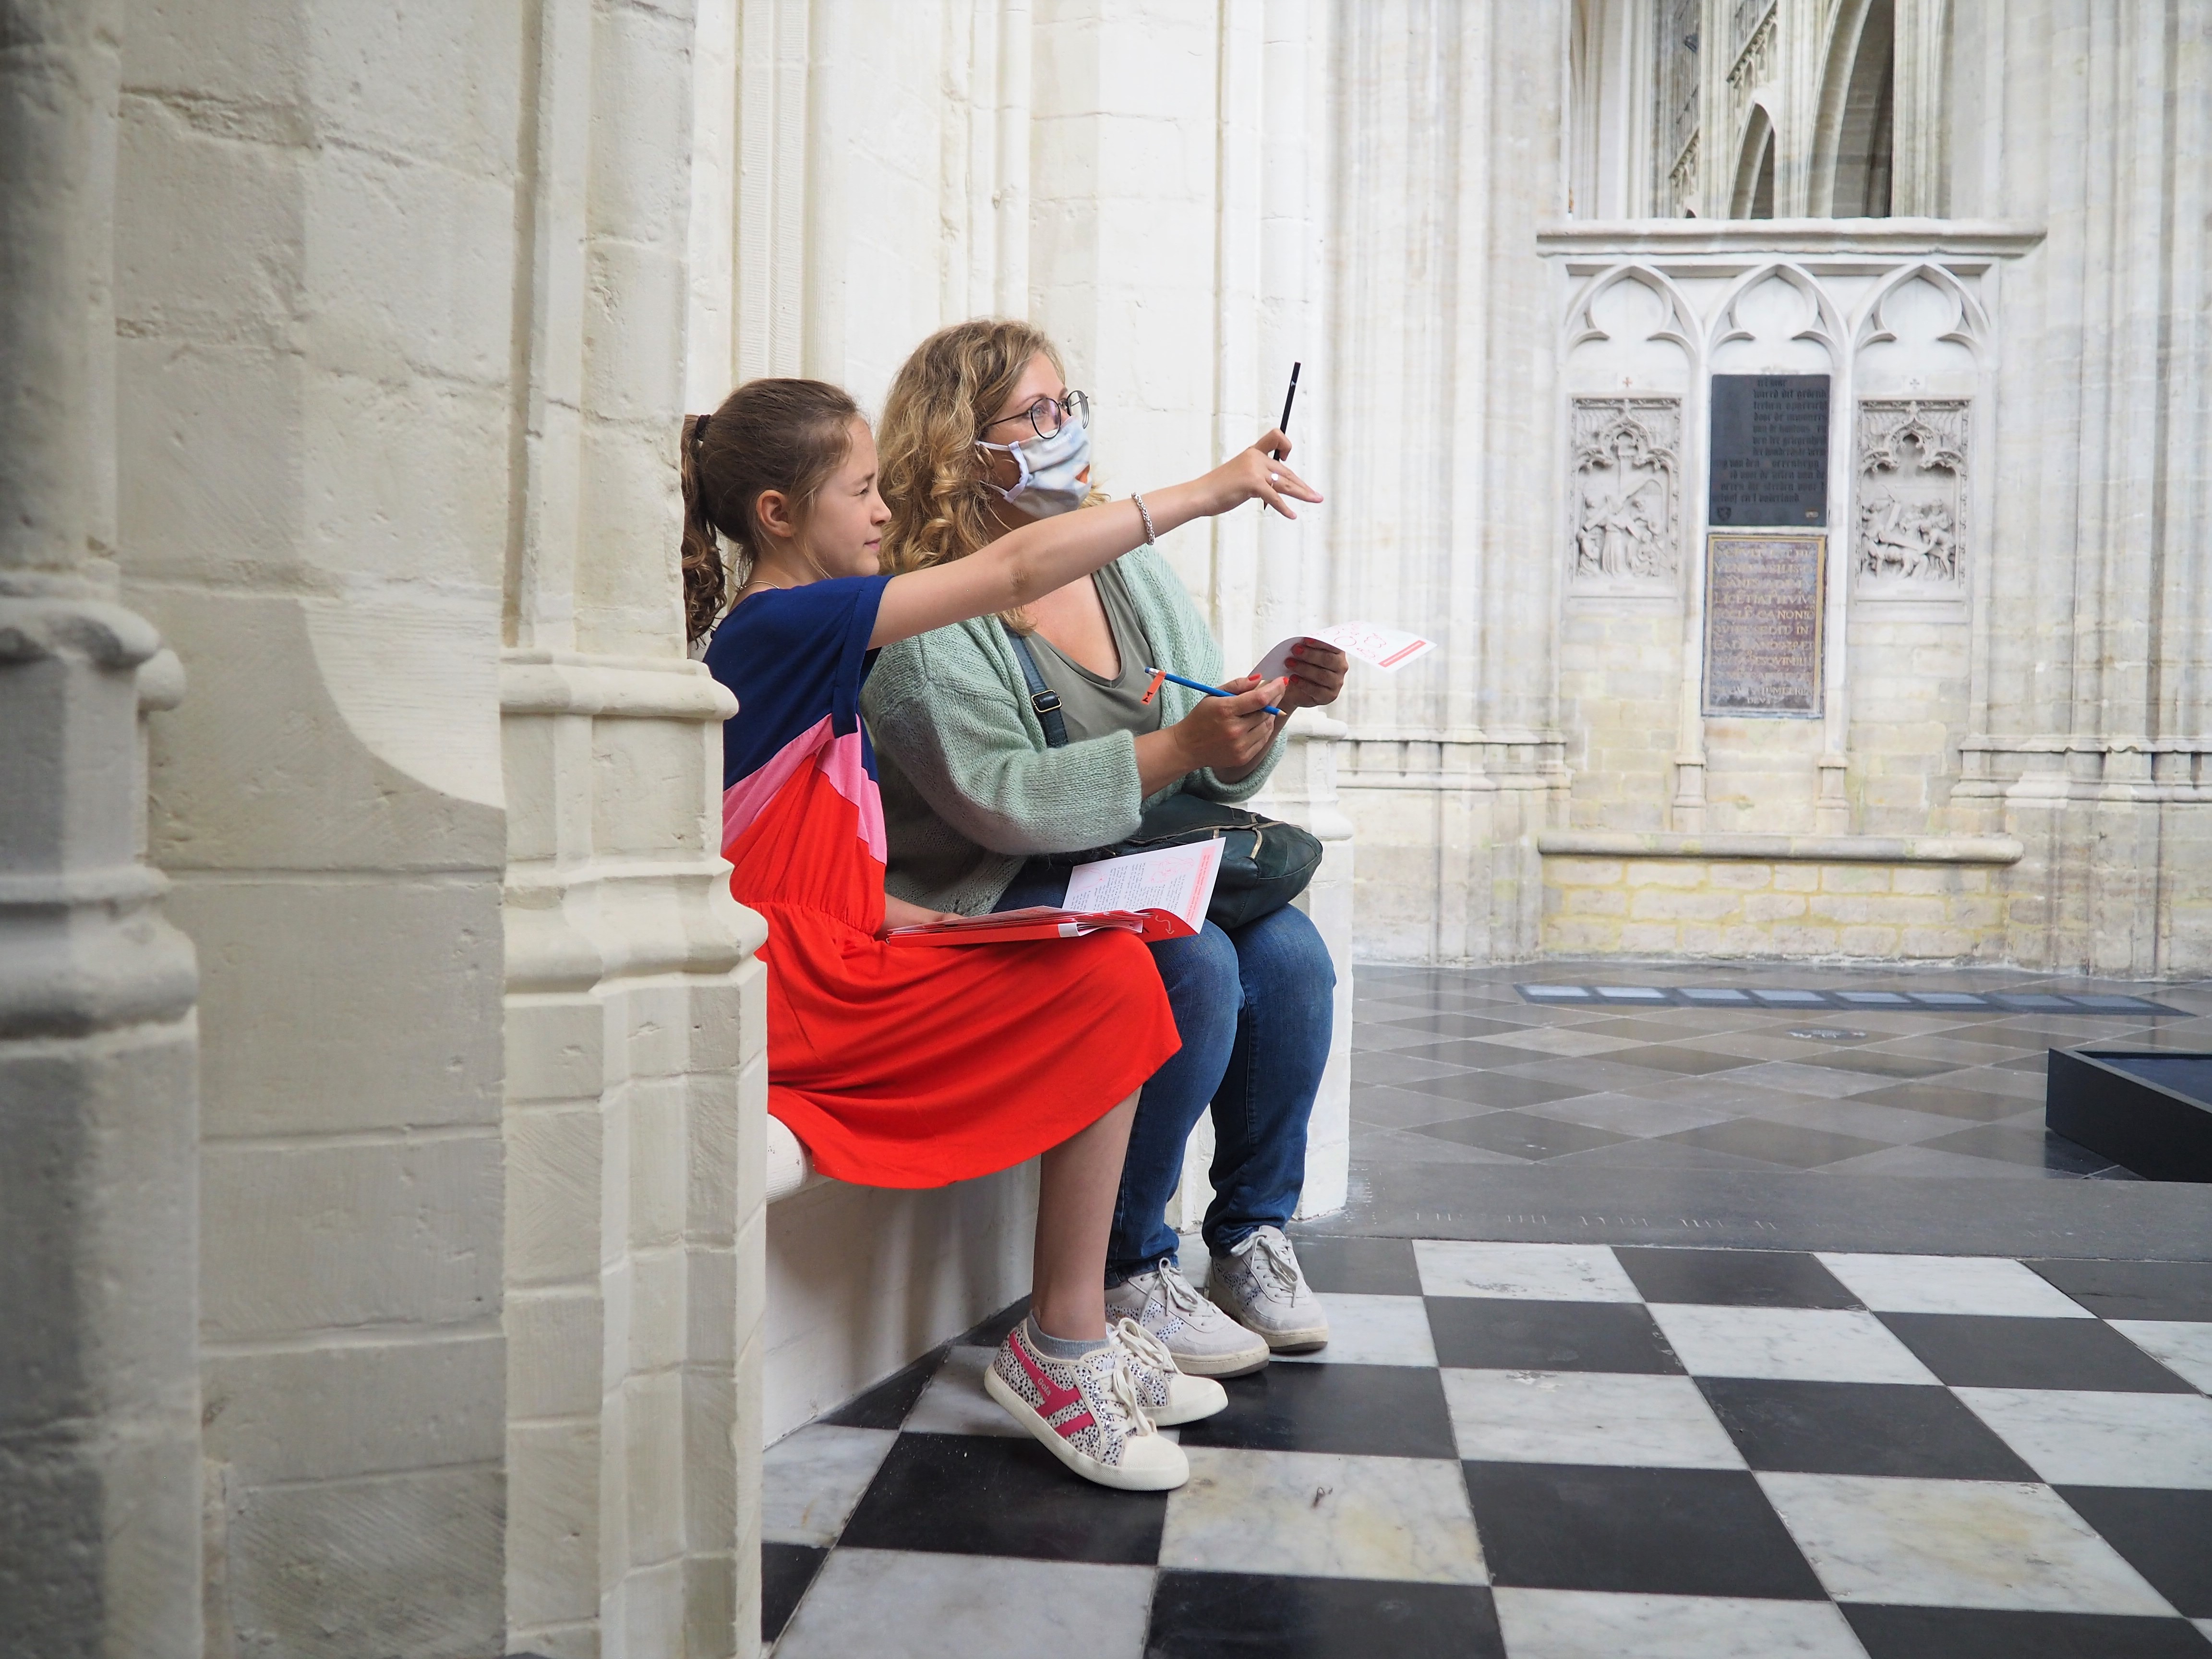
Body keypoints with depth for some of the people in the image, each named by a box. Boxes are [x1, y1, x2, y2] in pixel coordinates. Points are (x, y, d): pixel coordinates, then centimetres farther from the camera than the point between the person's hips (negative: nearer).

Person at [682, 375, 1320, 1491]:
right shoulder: (786, 624, -12)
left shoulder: (780, 637, 18)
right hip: (792, 993, -10)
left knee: (1115, 975, 0)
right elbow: (1018, 572, -18)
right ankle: (1062, 1350, -7)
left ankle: (1071, 1339, 3)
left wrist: (910, 919, 5)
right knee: (1108, 985, -15)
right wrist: (1208, 488, -14)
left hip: (824, 969, 10)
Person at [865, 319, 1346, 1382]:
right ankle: (1125, 1273, -12)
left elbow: (1220, 781, 12)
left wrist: (1273, 706, -9)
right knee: (1196, 968, -29)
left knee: (1289, 952, -19)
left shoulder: (1133, 572, 12)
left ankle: (1254, 1239, -1)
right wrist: (1180, 746, -28)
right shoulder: (923, 620, -11)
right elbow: (1004, 805, -22)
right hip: (992, 904, -6)